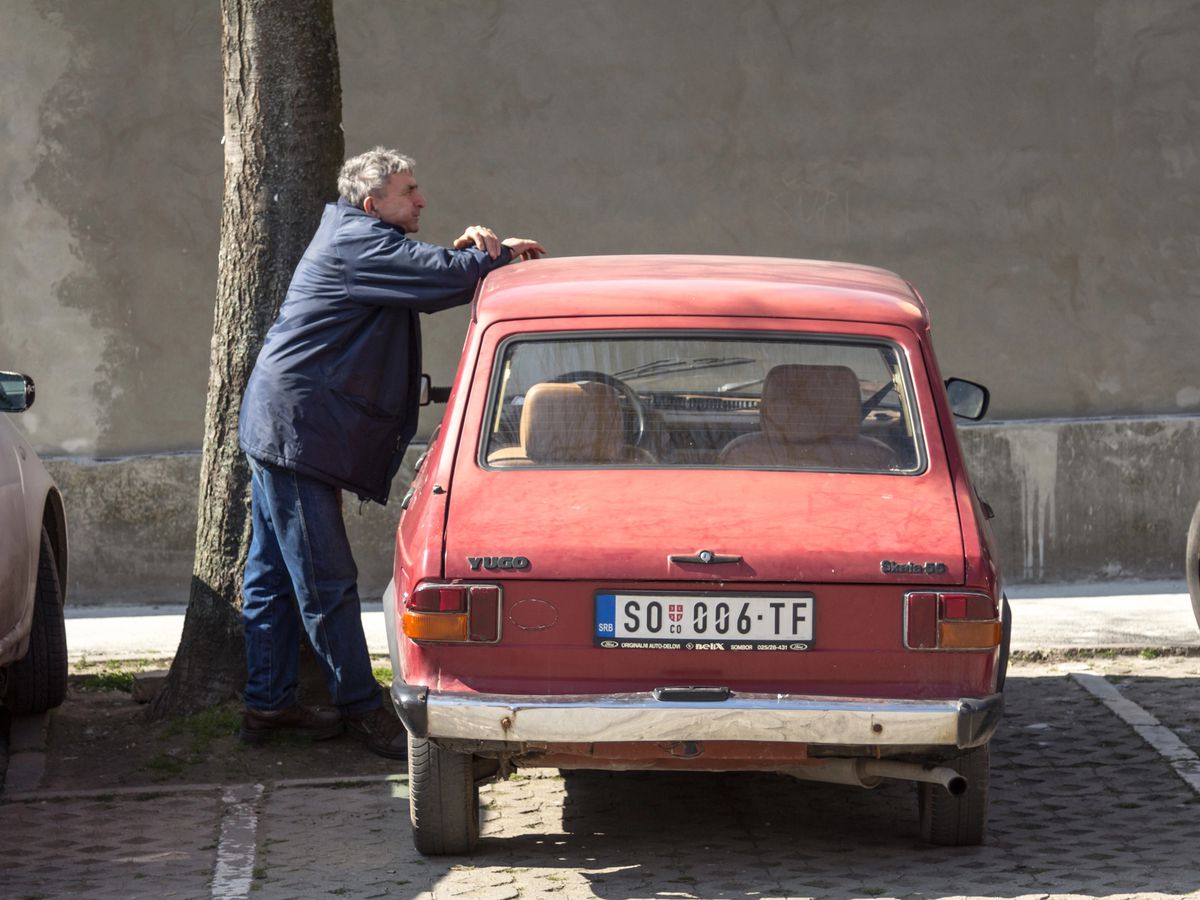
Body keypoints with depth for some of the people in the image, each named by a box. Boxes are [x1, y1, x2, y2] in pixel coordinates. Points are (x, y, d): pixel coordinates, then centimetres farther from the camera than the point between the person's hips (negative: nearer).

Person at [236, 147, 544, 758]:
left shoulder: (354, 240, 17)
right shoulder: (358, 244, -15)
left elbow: (423, 280, 19)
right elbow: (445, 277, -22)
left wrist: (470, 252, -1)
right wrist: (501, 254, -5)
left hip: (278, 429, 11)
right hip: (296, 430, -11)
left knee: (274, 575, 14)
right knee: (326, 583, -5)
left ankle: (268, 704, 20)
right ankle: (362, 710, -2)